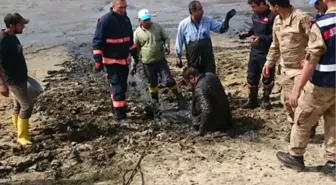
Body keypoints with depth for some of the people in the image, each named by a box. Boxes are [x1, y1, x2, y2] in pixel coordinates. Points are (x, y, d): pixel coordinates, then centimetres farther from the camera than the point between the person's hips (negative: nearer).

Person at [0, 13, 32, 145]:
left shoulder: (12, 36, 4)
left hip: (20, 77, 9)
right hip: (13, 80, -9)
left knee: (18, 105, 17)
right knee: (27, 106, -6)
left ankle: (18, 130, 31)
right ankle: (22, 136, 6)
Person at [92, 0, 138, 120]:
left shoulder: (126, 19, 7)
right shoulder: (105, 20, -16)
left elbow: (130, 39, 20)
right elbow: (97, 41, -16)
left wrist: (134, 54, 23)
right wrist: (98, 60, -20)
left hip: (124, 59, 8)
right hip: (111, 61, -7)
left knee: (122, 86, 15)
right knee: (118, 87, -8)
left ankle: (116, 108, 31)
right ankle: (120, 114, -1)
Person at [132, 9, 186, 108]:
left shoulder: (157, 27, -2)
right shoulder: (137, 32, -5)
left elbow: (166, 38, 8)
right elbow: (135, 50, 3)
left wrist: (167, 45, -16)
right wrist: (134, 64, 4)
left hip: (161, 60, 0)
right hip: (147, 63, 0)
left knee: (168, 80, -3)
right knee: (152, 83, 13)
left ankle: (179, 98, 15)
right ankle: (155, 102, 30)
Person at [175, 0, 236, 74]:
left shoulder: (208, 20, -3)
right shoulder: (183, 24, -6)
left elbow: (221, 29, 0)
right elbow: (179, 41, 2)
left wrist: (227, 19, -18)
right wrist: (178, 56, 3)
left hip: (208, 57, 1)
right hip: (193, 59, -1)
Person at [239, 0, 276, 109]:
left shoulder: (272, 16, -19)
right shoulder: (255, 15, 5)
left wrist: (261, 38, -29)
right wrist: (247, 33, 4)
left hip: (267, 53, -7)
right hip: (254, 51, 7)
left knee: (267, 78, 9)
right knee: (251, 77, 11)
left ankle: (265, 100, 27)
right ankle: (252, 100, 24)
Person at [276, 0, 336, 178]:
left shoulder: (321, 24, -19)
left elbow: (311, 60, -21)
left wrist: (297, 89, -17)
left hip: (322, 84, -6)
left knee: (302, 120, 12)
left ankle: (295, 157, 26)